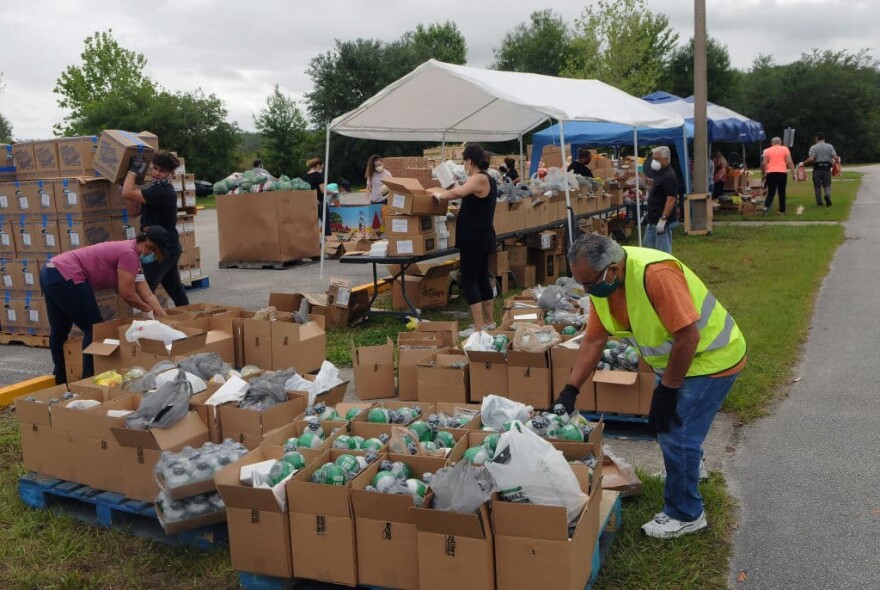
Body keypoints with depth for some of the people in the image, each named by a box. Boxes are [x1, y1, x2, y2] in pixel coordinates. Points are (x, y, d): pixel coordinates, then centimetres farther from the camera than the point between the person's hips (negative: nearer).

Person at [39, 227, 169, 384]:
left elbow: (147, 294, 13)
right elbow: (127, 294, -14)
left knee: (59, 331, 23)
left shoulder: (134, 258, 15)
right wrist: (149, 310, 2)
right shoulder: (129, 253, -15)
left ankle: (60, 379, 39)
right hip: (65, 277, -11)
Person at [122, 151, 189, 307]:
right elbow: (134, 211, 13)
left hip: (163, 248, -11)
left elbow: (127, 194, -25)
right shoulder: (156, 189, 14)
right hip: (168, 247, 11)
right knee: (175, 289, 16)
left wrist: (133, 169, -12)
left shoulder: (162, 192, -19)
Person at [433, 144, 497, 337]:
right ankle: (489, 322, 24)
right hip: (482, 236, 10)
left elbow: (458, 192, -33)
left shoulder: (479, 178, -17)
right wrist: (446, 195, 19)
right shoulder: (487, 179, 15)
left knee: (468, 280, -6)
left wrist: (439, 196, -18)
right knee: (482, 278, 16)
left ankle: (479, 327, -6)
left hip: (475, 238, -10)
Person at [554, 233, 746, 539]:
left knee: (676, 434, -7)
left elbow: (688, 336, -32)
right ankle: (688, 467, 49)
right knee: (664, 424, 20)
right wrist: (569, 391, -8)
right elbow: (593, 341, -2)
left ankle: (685, 515, 13)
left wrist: (666, 390, -22)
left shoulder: (655, 273, -35)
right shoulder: (601, 282, -9)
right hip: (675, 360, 8)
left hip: (711, 358, -8)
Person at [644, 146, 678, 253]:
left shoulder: (669, 176, -17)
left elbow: (671, 199, -24)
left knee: (663, 252, -4)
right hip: (653, 220, 11)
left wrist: (663, 219, -27)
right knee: (647, 246, 17)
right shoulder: (660, 173, 14)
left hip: (661, 221, -11)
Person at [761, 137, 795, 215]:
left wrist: (763, 174, 11)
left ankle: (766, 206, -18)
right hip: (782, 173, -1)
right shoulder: (785, 149, 9)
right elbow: (789, 162, -1)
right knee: (782, 192, 9)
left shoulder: (767, 150, 11)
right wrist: (793, 173, 0)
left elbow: (763, 164, 1)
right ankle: (781, 210, 11)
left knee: (771, 192, 3)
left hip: (770, 173, 1)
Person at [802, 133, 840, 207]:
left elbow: (811, 159, -15)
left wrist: (803, 163, -3)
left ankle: (819, 202, 8)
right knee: (827, 185, 8)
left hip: (817, 168, -2)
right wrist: (838, 161, 20)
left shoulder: (813, 147, -1)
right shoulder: (830, 146, 7)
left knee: (817, 186, 7)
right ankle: (827, 195, -21)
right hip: (827, 168, 2)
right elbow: (835, 157, -1)